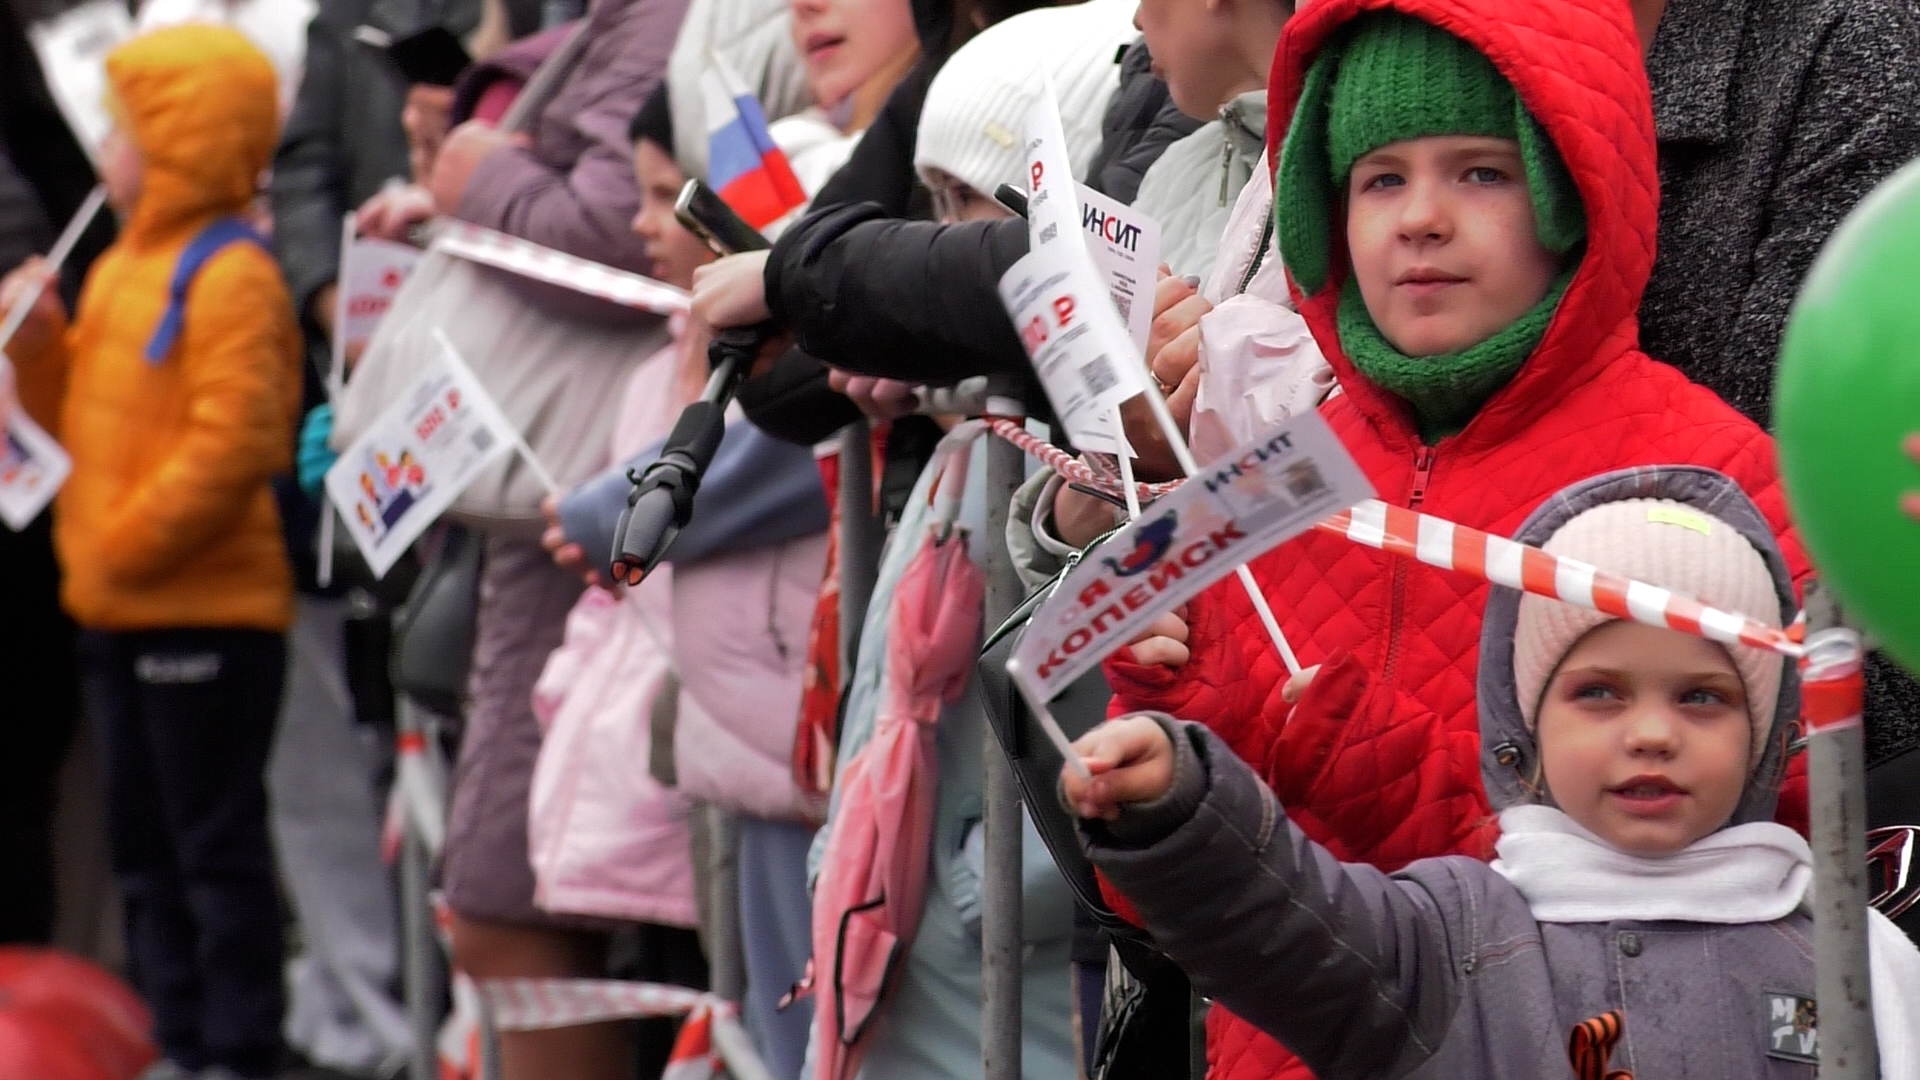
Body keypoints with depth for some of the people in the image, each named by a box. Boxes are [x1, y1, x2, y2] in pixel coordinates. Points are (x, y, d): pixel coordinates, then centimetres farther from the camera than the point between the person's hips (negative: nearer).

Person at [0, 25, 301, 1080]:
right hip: (117, 610, 10)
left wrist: (128, 540, -19)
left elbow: (235, 441, -22)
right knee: (146, 842, 15)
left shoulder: (231, 276, -14)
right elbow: (85, 420, 22)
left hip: (205, 610, -10)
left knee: (217, 842, -4)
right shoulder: (118, 271, 15)